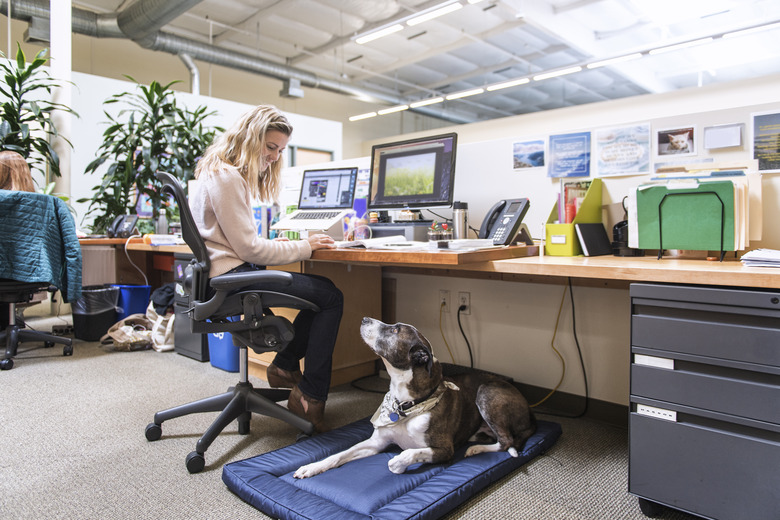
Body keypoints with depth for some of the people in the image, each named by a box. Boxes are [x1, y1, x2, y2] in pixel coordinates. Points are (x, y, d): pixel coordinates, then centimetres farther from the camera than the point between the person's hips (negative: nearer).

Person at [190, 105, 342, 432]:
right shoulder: (225, 176, -14)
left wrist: (274, 244, 8)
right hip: (229, 276, -10)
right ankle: (309, 397, -5)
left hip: (226, 273, 10)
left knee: (324, 291, 6)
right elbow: (248, 248, -16)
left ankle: (285, 365, 14)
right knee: (331, 298, -14)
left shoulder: (228, 173, 19)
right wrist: (304, 247, -8)